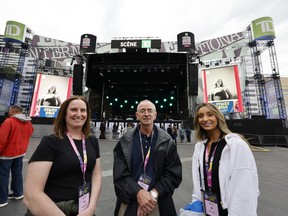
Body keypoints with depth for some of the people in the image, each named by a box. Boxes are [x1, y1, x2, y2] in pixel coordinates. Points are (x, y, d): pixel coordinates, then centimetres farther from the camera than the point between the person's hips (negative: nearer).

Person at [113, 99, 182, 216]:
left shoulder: (167, 141, -6)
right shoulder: (125, 141, -6)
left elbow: (174, 173, -7)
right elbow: (120, 173, -8)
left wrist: (154, 194, -16)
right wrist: (138, 192, -20)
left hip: (158, 201, 0)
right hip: (129, 200, 0)